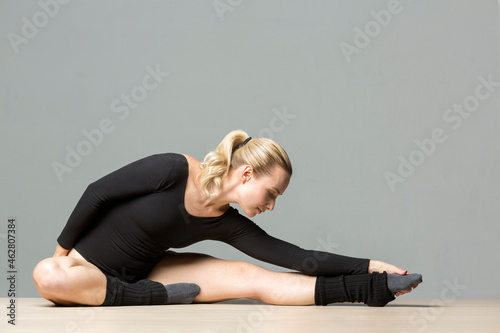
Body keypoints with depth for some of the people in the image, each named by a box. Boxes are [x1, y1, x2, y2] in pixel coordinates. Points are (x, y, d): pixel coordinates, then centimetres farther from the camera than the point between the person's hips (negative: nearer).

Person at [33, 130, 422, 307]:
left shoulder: (228, 224, -6)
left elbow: (297, 257, -7)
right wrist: (63, 249, -12)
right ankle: (157, 296, -29)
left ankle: (369, 288, -18)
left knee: (250, 277, -14)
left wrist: (368, 266, -11)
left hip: (144, 271, 4)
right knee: (47, 277, -43)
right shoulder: (174, 169, -26)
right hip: (91, 266, -4)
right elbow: (98, 192, -18)